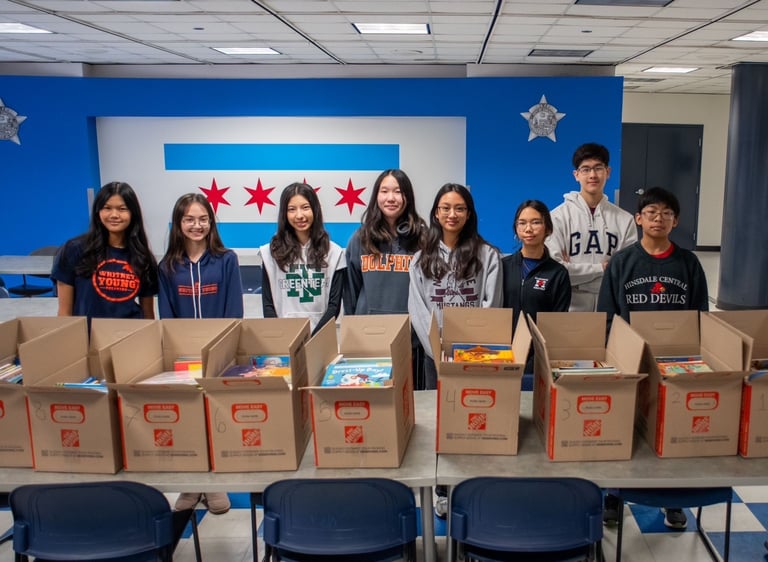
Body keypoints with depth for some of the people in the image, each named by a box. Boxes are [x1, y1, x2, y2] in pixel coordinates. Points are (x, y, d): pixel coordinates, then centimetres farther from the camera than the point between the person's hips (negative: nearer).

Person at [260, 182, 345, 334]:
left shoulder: (333, 252, 0)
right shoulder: (271, 252, 0)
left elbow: (334, 304, -2)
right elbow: (268, 305, 1)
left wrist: (314, 336, -14)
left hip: (320, 334, 0)